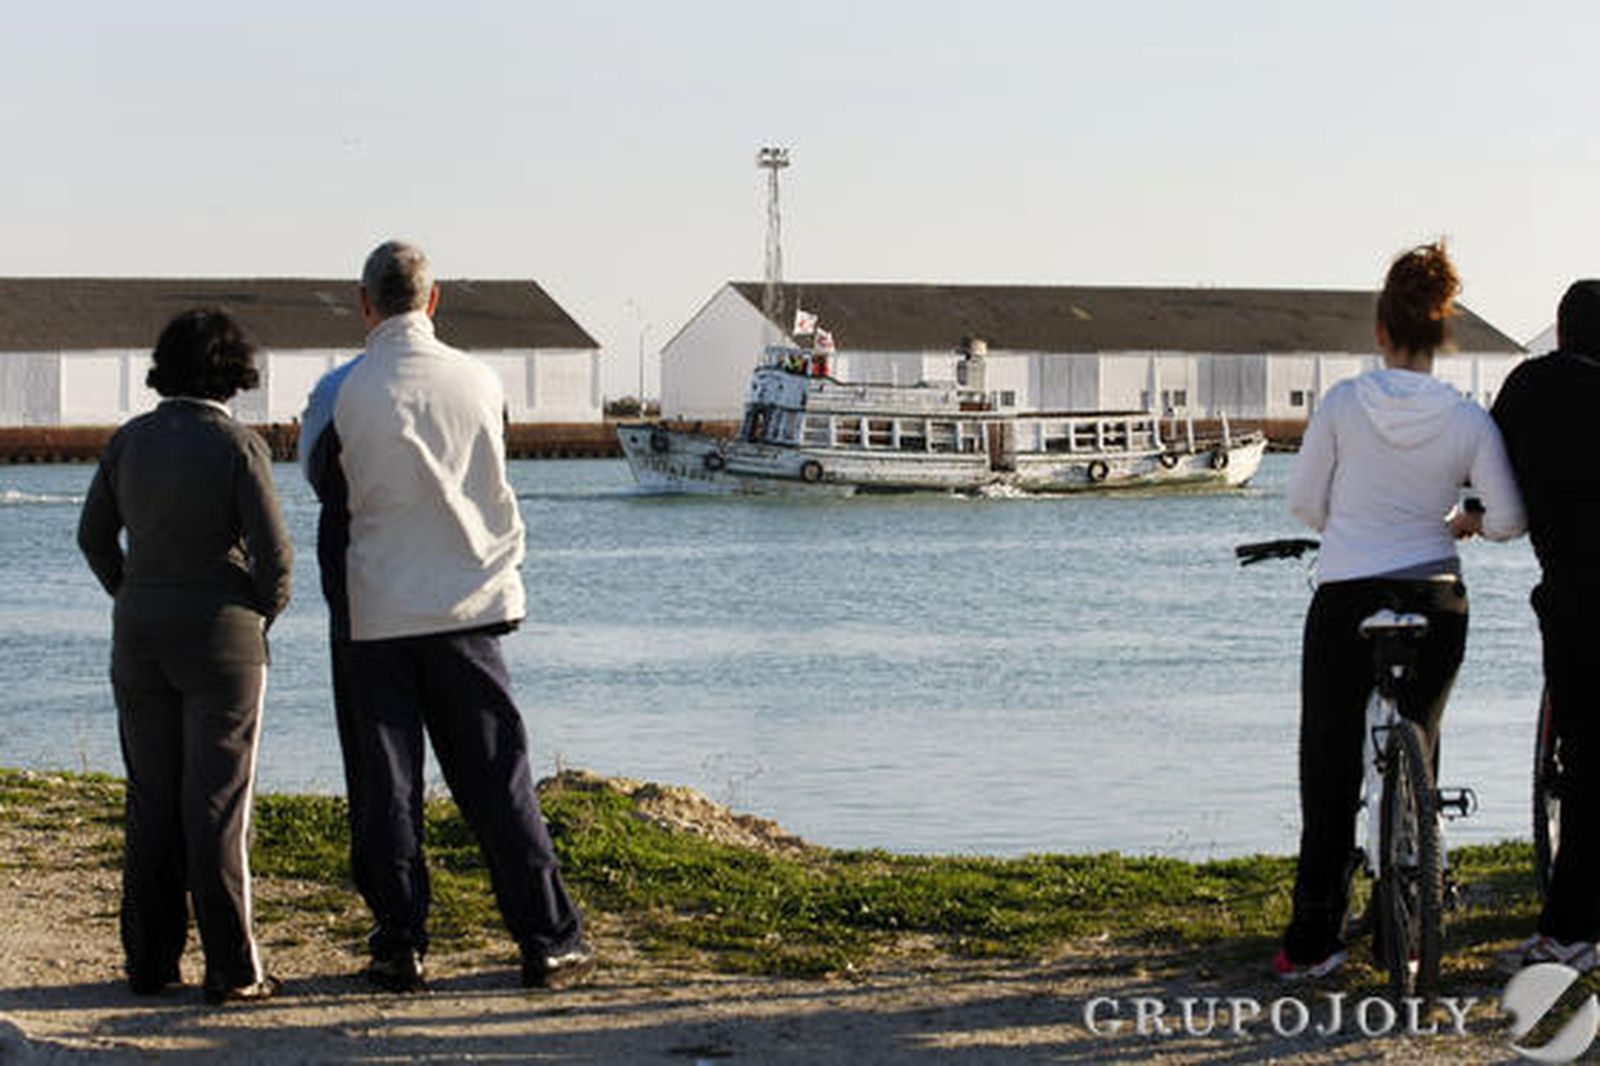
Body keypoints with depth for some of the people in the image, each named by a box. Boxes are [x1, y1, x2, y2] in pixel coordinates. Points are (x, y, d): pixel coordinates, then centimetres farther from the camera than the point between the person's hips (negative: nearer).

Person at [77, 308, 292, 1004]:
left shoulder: (129, 442, 2)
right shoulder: (237, 445, -11)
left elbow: (95, 536, 9)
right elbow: (273, 550, -14)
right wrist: (264, 610, 5)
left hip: (140, 634, 4)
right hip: (222, 634, -4)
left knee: (151, 804, 12)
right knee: (219, 805, -1)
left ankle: (149, 961, 15)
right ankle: (231, 969, 0)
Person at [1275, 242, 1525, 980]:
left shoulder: (1343, 403, -6)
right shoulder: (1467, 421, -5)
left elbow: (1304, 504, 0)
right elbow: (1509, 518, -4)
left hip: (1346, 602, -1)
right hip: (1436, 602, 1)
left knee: (1330, 771, 5)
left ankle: (1312, 941, 2)